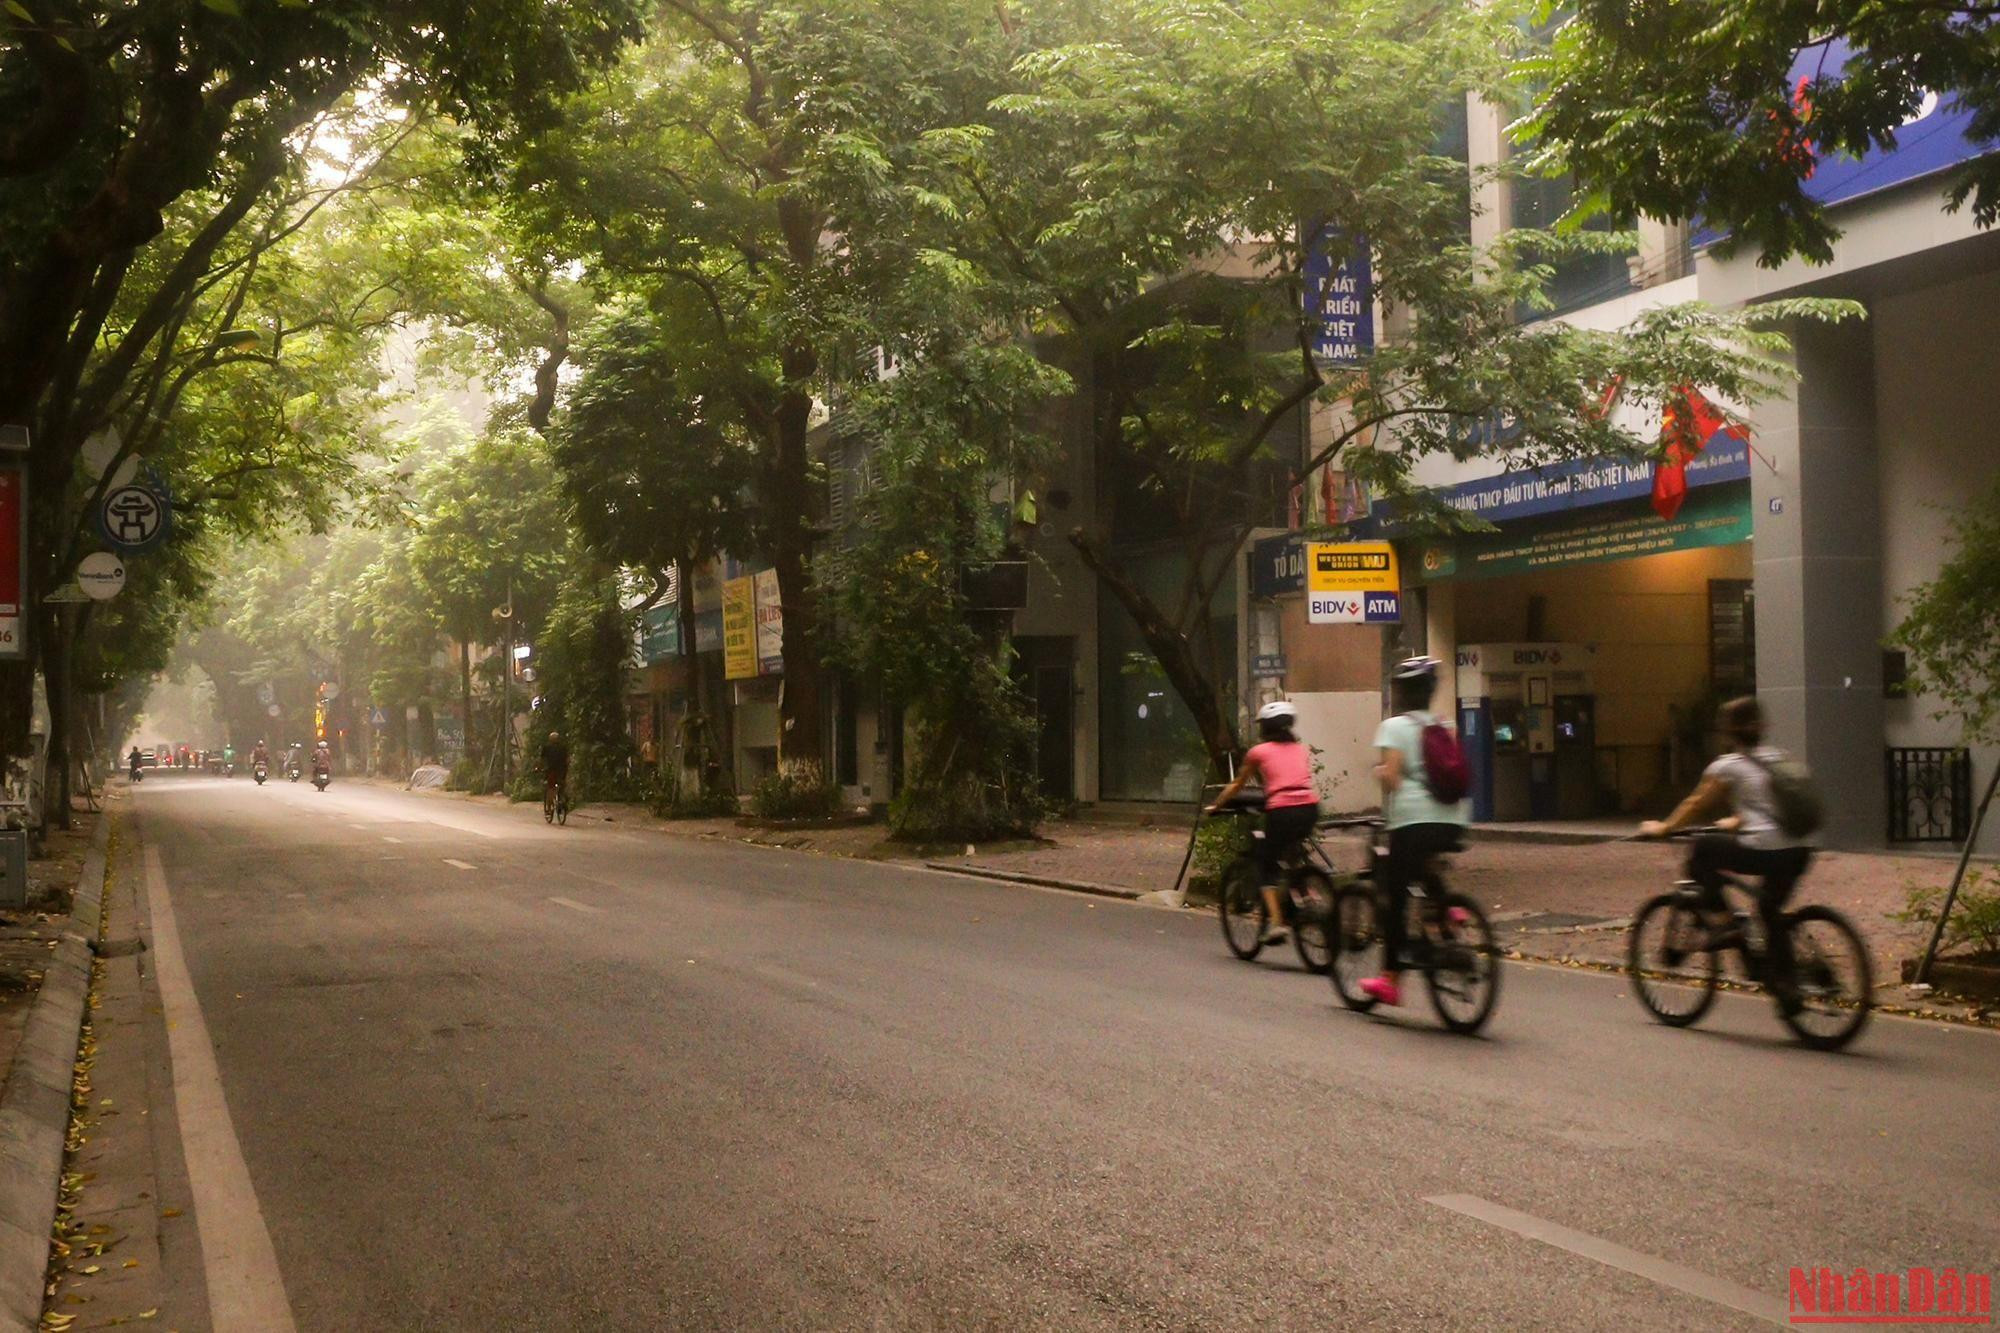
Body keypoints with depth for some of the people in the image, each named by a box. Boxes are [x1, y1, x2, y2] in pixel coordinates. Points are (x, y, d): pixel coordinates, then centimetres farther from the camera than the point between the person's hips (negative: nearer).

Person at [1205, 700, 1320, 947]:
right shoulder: (1302, 750, 21)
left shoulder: (1259, 752, 11)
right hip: (1309, 808, 4)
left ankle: (1275, 921, -6)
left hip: (1281, 811, -4)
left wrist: (1215, 807, 34)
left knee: (1267, 866, 8)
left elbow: (1236, 786, 20)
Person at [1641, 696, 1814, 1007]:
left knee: (1702, 849, 13)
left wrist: (1662, 828, 23)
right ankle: (1785, 987, 17)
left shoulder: (1727, 766, 0)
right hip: (1798, 853, 7)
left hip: (1763, 852, -7)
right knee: (1771, 911, 22)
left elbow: (1697, 804, 9)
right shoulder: (1779, 758, 19)